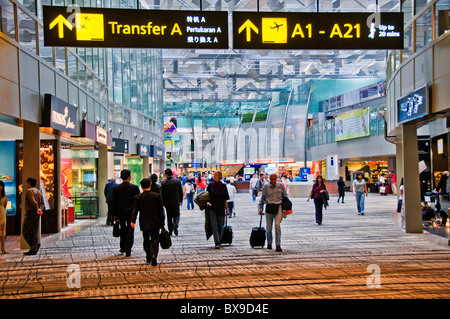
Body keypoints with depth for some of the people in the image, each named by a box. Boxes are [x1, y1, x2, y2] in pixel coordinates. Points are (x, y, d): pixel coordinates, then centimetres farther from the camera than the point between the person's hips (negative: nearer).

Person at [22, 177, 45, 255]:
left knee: (25, 231, -2)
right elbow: (42, 203, 10)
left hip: (30, 213, -8)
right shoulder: (39, 191, 18)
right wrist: (40, 209, -5)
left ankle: (36, 244, -14)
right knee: (34, 232, 6)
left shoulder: (29, 191, -6)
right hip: (37, 214, 8)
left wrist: (37, 209, -12)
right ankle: (33, 250, 2)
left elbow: (33, 201, -19)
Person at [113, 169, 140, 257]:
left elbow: (114, 203, -1)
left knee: (123, 229, 21)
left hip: (120, 213, 2)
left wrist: (115, 215, 6)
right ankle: (128, 250, -1)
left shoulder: (116, 188, -4)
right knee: (130, 230, 3)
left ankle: (122, 248, 28)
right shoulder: (135, 187, -9)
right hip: (131, 212, -2)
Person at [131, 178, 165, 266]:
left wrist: (133, 221, -15)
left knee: (146, 240, 17)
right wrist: (162, 222, 4)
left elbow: (135, 210, -11)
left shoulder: (138, 197, -3)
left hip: (144, 223, 1)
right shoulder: (157, 196, -5)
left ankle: (148, 257, 28)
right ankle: (153, 256, -18)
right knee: (154, 240, 1)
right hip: (155, 222, -1)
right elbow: (161, 211, -3)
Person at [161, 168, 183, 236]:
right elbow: (181, 192, 1)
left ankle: (170, 231, 12)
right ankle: (175, 225, -17)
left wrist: (163, 203, 2)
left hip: (168, 202, 0)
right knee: (176, 215, 11)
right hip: (176, 202, 0)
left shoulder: (164, 182, -10)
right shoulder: (178, 181, -4)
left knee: (169, 217, 10)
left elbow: (162, 194, -6)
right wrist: (181, 201, 13)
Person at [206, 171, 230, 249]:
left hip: (221, 208, 1)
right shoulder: (210, 185, 4)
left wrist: (226, 209, 5)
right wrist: (207, 202, -9)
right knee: (214, 225, -8)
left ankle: (219, 240, 26)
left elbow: (225, 199, 6)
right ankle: (217, 243, -11)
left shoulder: (223, 186, 2)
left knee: (221, 225, 9)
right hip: (212, 208, -1)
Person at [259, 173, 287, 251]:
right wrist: (260, 209, 11)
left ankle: (278, 245, -9)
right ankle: (269, 243, 26)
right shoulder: (265, 186, 1)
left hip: (278, 207, -1)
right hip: (269, 207, 1)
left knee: (277, 225, -13)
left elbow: (285, 196, 16)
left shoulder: (280, 185, 3)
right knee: (269, 227, 7)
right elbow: (262, 198, 11)